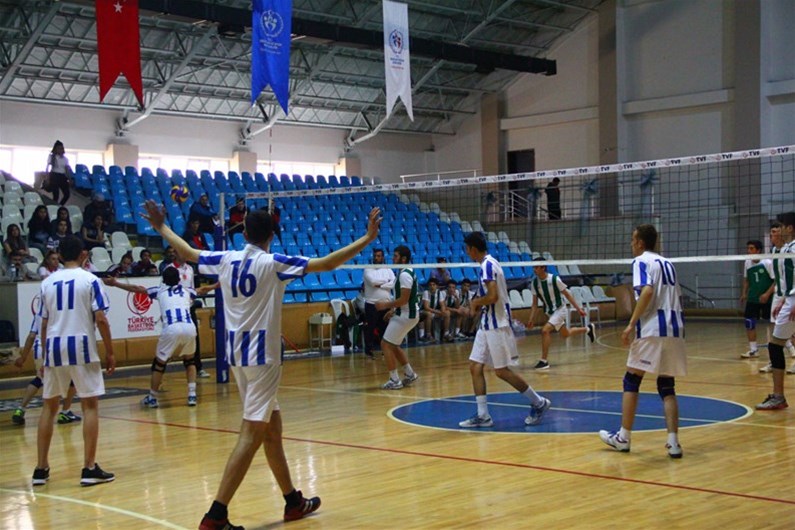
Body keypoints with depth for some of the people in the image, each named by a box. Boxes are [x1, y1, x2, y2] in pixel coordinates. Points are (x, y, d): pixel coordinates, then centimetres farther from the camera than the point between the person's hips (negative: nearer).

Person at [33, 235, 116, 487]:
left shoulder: (47, 282, 10)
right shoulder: (90, 280, -2)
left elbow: (44, 324, 11)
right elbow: (100, 319, -8)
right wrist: (110, 352, -1)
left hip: (54, 347, 4)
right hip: (81, 346, -4)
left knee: (49, 406, 15)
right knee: (90, 405, 3)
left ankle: (41, 468, 16)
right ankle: (89, 468, 0)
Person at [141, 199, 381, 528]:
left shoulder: (226, 260, 5)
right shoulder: (274, 263, -10)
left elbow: (188, 253, 21)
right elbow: (326, 264, -15)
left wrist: (161, 228, 37)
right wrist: (367, 239, -11)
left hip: (237, 354, 7)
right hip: (261, 356, -7)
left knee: (272, 428, 17)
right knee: (251, 435, -8)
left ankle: (293, 501, 27)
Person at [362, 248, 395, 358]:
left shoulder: (388, 270, 8)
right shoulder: (368, 270, 0)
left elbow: (393, 283, -7)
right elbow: (373, 281, -18)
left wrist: (379, 285, -15)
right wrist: (386, 280, -6)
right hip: (371, 303, -3)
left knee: (385, 327, 7)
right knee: (370, 328, -2)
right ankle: (369, 350, 4)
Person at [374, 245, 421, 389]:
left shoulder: (405, 275, -19)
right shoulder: (406, 272, 13)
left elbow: (403, 299, -23)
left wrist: (386, 305, -14)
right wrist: (393, 309, 14)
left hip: (406, 315, -10)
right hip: (406, 314, 10)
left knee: (386, 345, -6)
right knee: (393, 346, 18)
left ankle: (395, 381, -2)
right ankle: (410, 374, 23)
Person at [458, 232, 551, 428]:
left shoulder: (487, 265, -17)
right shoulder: (489, 263, 14)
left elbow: (493, 296, -26)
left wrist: (476, 302, -10)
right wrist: (479, 304, 12)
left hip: (496, 325, -10)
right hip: (487, 324, 10)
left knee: (502, 371, -4)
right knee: (475, 367, 5)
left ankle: (539, 403, 10)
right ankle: (483, 415, 6)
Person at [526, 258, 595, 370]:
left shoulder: (555, 279, -20)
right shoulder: (534, 283, -7)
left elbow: (567, 294, -10)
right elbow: (535, 303, 2)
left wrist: (578, 309, -8)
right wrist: (531, 319, -5)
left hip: (560, 309, -6)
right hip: (550, 312, 6)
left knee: (545, 331, -24)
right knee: (565, 334, 20)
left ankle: (544, 361, -16)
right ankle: (588, 329, 46)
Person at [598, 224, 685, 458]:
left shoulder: (642, 261, -2)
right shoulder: (667, 263, 20)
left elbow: (647, 291, -18)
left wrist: (631, 324, -19)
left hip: (651, 330, -7)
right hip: (675, 329, 7)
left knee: (631, 381, 6)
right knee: (667, 387, 9)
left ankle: (624, 437, 10)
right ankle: (673, 442, -2)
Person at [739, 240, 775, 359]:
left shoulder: (768, 262, -13)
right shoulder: (747, 262, 4)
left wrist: (767, 294, -21)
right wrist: (744, 293, 6)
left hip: (767, 299, -5)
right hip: (752, 299, 5)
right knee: (749, 323, -2)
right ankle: (753, 349, 7)